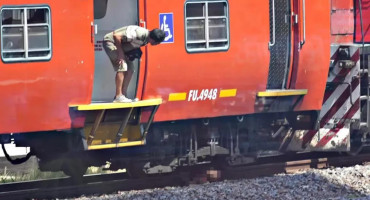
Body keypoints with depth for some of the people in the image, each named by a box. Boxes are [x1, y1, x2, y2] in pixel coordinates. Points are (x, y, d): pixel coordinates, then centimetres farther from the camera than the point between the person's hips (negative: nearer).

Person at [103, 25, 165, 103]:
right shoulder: (139, 34, -33)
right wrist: (120, 53, -26)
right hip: (111, 42, -9)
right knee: (122, 67, -19)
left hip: (120, 45, 9)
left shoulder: (146, 38, -4)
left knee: (130, 70, 4)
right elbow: (116, 36, -33)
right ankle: (118, 96, -20)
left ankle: (123, 94, 7)